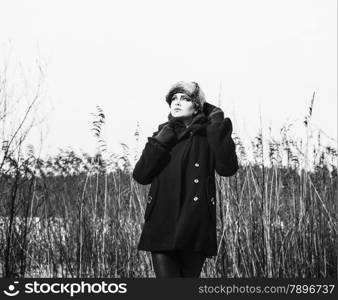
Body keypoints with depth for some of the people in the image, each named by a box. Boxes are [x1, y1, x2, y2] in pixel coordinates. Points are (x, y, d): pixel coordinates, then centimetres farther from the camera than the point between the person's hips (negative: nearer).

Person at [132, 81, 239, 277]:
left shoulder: (206, 137, 7)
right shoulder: (163, 135, 16)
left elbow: (228, 168, -11)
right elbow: (140, 175, 5)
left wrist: (218, 128, -9)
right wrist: (160, 142, -3)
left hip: (195, 230, -2)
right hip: (161, 228, 2)